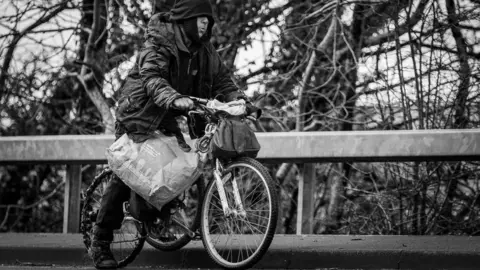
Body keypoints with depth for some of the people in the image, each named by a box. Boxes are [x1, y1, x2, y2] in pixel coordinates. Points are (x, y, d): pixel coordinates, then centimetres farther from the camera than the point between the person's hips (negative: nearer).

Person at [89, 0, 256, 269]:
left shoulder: (205, 50, -1)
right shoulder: (159, 43, -21)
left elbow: (221, 79, -1)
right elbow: (152, 78, -36)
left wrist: (238, 98, -22)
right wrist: (175, 98, -54)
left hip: (166, 118, 6)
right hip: (139, 115, -6)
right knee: (124, 177, -10)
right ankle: (100, 244, -3)